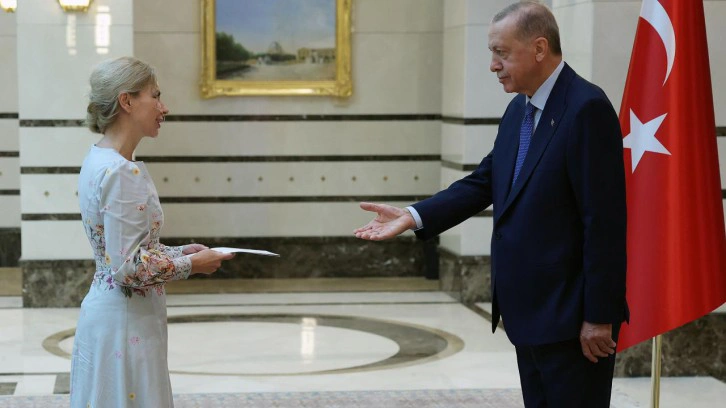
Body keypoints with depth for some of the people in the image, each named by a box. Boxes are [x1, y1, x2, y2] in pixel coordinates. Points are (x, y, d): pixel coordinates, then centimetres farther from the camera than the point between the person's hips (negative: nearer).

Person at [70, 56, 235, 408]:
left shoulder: (100, 161, 9)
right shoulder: (120, 173, -20)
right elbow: (128, 268, -23)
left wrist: (179, 252, 7)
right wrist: (191, 264, -10)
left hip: (105, 312, 10)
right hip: (126, 321, -10)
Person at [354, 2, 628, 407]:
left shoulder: (587, 108, -17)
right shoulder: (519, 110, 11)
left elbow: (604, 220, -19)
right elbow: (484, 182, 12)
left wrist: (599, 317, -19)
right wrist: (412, 216, -1)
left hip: (571, 316, -9)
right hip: (528, 313, 9)